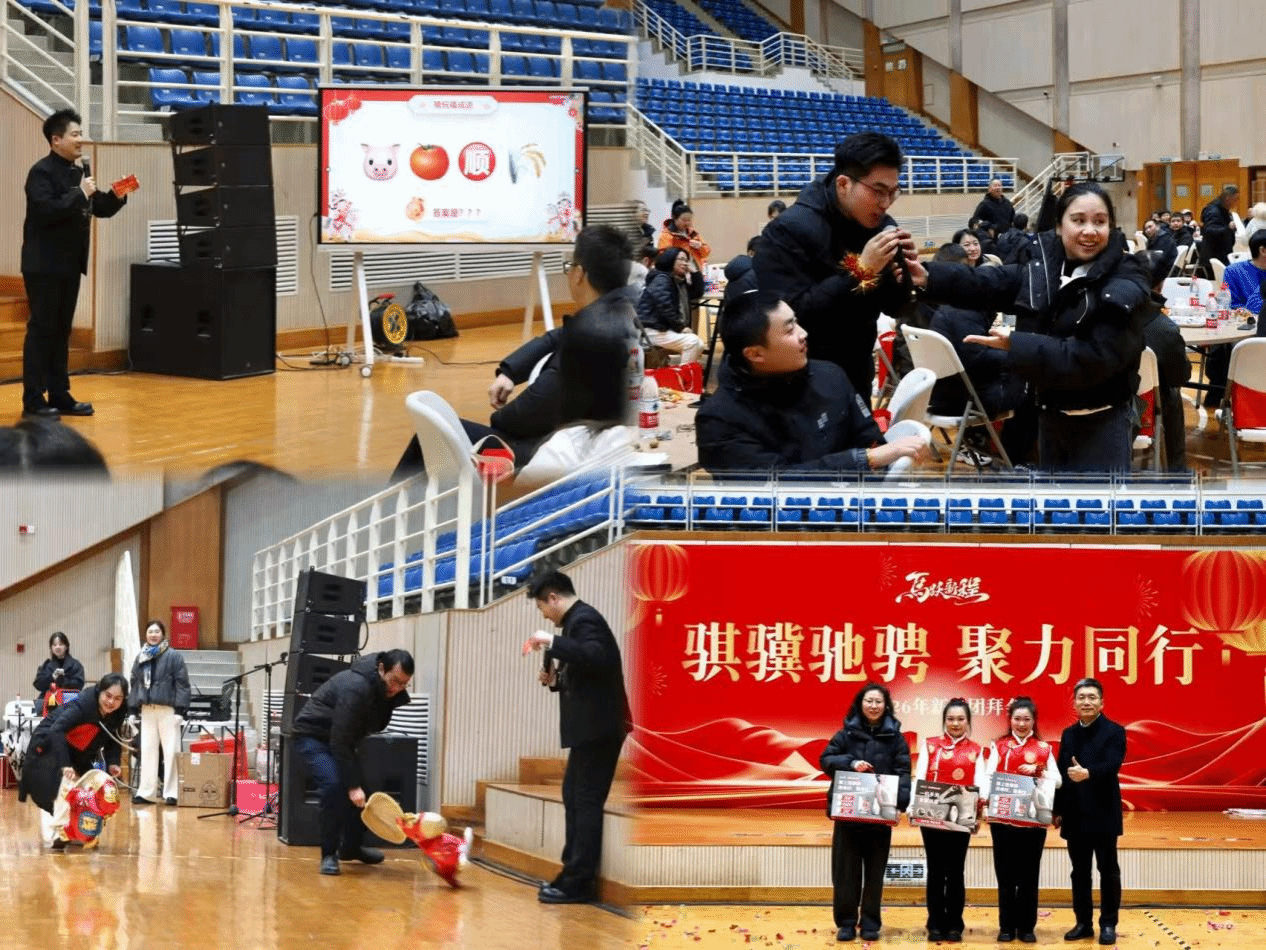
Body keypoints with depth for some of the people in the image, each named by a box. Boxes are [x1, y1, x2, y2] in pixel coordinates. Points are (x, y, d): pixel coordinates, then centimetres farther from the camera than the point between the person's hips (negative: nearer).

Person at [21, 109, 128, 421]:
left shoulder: (80, 170, 11)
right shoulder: (42, 172, -13)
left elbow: (100, 208, 17)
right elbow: (45, 212, -25)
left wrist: (117, 196, -2)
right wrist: (80, 194, -23)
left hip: (70, 264, 8)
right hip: (44, 265, -8)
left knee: (62, 330, 11)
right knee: (41, 330, -5)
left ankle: (59, 395, 17)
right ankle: (33, 401, -3)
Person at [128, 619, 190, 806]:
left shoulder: (173, 657, -1)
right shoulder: (141, 658, 14)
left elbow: (182, 684, -5)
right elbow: (135, 683, 16)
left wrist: (180, 710, -12)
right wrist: (132, 710, 10)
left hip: (168, 710, -5)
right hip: (147, 710, 5)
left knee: (171, 751, -4)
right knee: (147, 750, 7)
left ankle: (172, 792, -2)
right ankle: (146, 792, 11)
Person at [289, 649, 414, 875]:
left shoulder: (388, 692, -9)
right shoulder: (356, 688, -35)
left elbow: (375, 725, 11)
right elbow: (339, 742, -34)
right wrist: (353, 786, -35)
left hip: (340, 738, 8)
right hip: (312, 735, -8)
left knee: (358, 789, 8)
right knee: (334, 786, -24)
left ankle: (351, 847, 30)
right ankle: (329, 855, -14)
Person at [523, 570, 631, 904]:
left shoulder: (584, 620, -14)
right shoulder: (577, 620, 16)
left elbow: (595, 658, -32)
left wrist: (553, 642, -27)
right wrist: (556, 680, 7)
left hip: (598, 729, -11)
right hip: (590, 728, 11)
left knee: (587, 802, -8)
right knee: (575, 797, 15)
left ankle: (577, 883, -6)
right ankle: (575, 876, 20)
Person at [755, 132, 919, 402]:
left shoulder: (881, 226, 1)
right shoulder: (789, 231, -19)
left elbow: (892, 307, 8)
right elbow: (792, 315, -28)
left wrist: (901, 275, -14)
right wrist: (861, 271, -31)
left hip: (857, 379, 6)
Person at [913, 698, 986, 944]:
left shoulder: (975, 751, 8)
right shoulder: (930, 745, 7)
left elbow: (979, 784, 0)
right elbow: (919, 779, 0)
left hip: (961, 818, 0)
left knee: (955, 871, 3)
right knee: (936, 870, 3)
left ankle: (954, 925, 8)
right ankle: (935, 925, 7)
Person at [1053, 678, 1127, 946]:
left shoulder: (1114, 732, -5)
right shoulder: (1068, 734, 12)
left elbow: (1112, 765, -21)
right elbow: (1061, 773, 12)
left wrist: (1088, 773, -40)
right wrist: (1057, 810, 9)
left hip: (1103, 814, -5)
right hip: (1075, 816, 5)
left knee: (1108, 870, 1)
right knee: (1080, 872, 8)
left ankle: (1108, 924, 8)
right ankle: (1083, 923, 15)